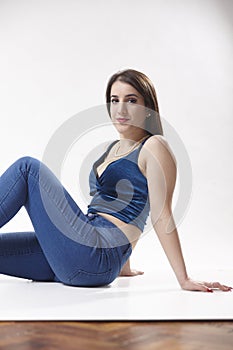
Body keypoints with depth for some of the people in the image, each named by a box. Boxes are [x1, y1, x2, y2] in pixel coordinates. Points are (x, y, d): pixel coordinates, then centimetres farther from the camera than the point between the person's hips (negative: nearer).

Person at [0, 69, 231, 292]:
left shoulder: (154, 146, -5)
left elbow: (161, 216, -10)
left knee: (28, 167, -10)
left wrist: (184, 280, -11)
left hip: (97, 256, -8)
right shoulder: (114, 147, 21)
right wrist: (122, 266, 28)